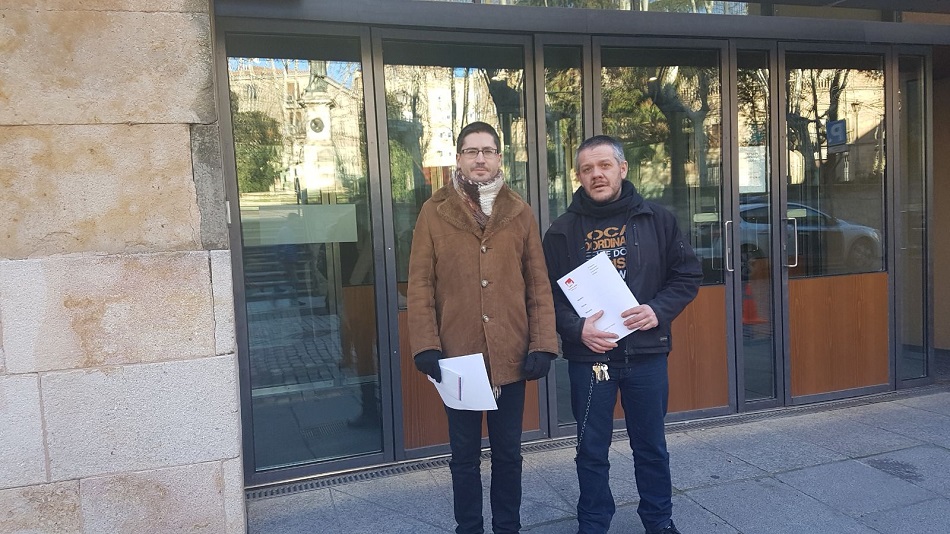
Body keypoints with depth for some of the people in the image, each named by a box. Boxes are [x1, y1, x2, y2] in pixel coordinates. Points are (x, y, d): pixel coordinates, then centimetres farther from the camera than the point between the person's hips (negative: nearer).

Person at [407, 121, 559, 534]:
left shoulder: (519, 212, 5)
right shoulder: (434, 212, 0)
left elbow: (539, 284, 3)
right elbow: (420, 287, -3)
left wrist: (543, 344, -5)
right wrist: (426, 346, -10)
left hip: (510, 357, 2)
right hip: (457, 358, -1)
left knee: (508, 453, 15)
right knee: (465, 456, 13)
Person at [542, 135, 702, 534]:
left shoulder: (657, 220, 1)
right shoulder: (563, 231, -2)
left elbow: (688, 275, 4)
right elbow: (547, 294, -3)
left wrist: (658, 310, -12)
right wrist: (577, 328, -18)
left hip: (647, 352, 1)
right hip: (589, 356, -1)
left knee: (651, 445, 17)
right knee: (592, 450, 11)